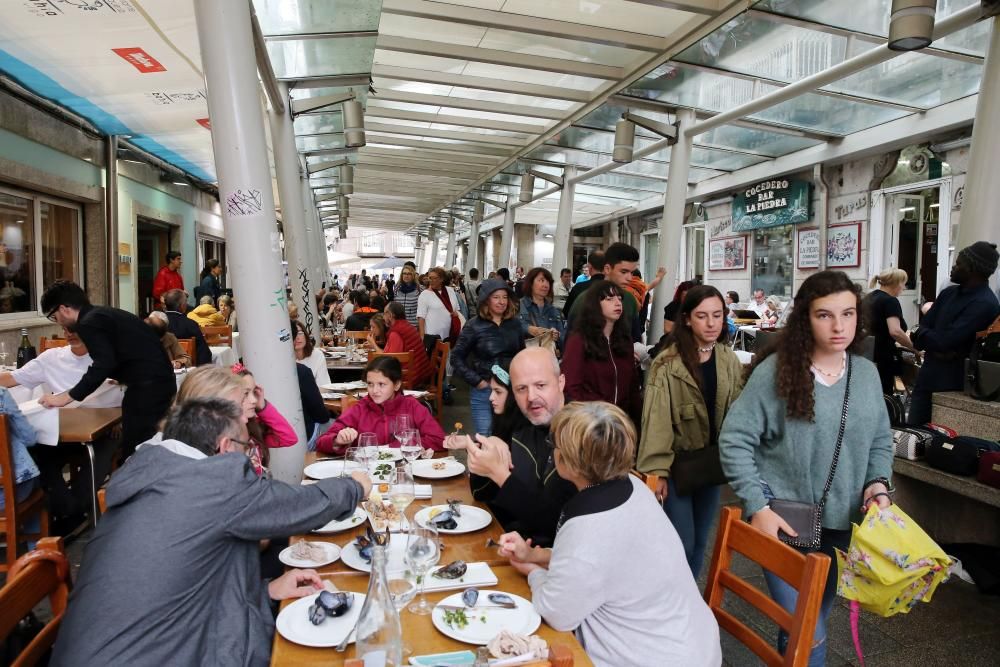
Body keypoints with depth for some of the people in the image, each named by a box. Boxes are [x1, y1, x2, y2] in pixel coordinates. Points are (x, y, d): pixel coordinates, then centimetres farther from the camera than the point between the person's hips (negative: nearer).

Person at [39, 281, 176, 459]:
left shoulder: (89, 323, -9)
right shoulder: (105, 313, 20)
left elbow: (104, 364, -21)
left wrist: (66, 397, -15)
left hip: (146, 388, -10)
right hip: (161, 381, 10)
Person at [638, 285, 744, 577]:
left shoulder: (730, 361, 0)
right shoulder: (667, 364, -16)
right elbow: (656, 420, -17)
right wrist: (656, 470, -19)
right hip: (677, 464, -5)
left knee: (700, 541, 16)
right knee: (681, 543, -1)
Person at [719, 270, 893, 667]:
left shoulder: (867, 373, 3)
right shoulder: (775, 370, -14)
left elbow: (881, 441, 14)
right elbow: (734, 440, -13)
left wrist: (878, 484, -5)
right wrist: (757, 507, -18)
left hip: (842, 520, 5)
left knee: (816, 616, 21)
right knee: (808, 633, -5)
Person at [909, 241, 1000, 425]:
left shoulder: (984, 304, -17)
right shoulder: (949, 293, 8)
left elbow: (945, 341, -22)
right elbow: (924, 328, 5)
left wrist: (922, 335, -3)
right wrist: (936, 348, -15)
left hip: (952, 383, -7)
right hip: (928, 375, 7)